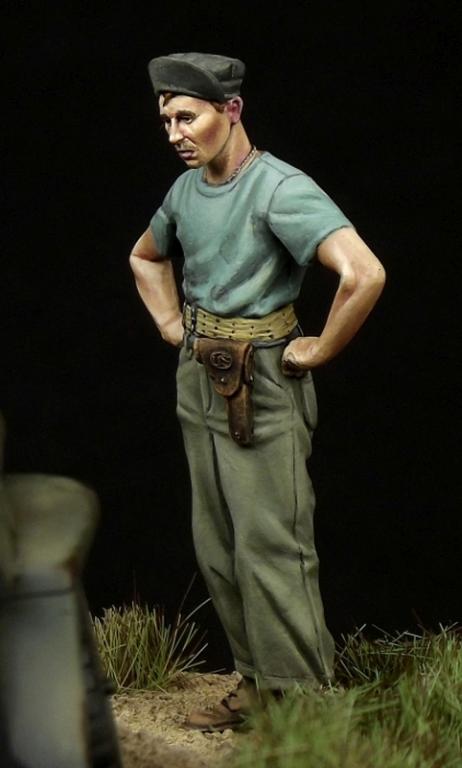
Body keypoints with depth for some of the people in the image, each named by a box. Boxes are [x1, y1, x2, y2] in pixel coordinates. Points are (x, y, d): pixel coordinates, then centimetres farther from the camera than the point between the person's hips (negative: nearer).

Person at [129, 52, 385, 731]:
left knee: (271, 547, -7)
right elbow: (145, 256, 30)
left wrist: (318, 351, -19)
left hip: (263, 385, -8)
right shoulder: (186, 189, 8)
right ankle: (256, 681, 24)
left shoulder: (279, 188, -17)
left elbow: (364, 274, -30)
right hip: (199, 382, 9)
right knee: (217, 546, 13)